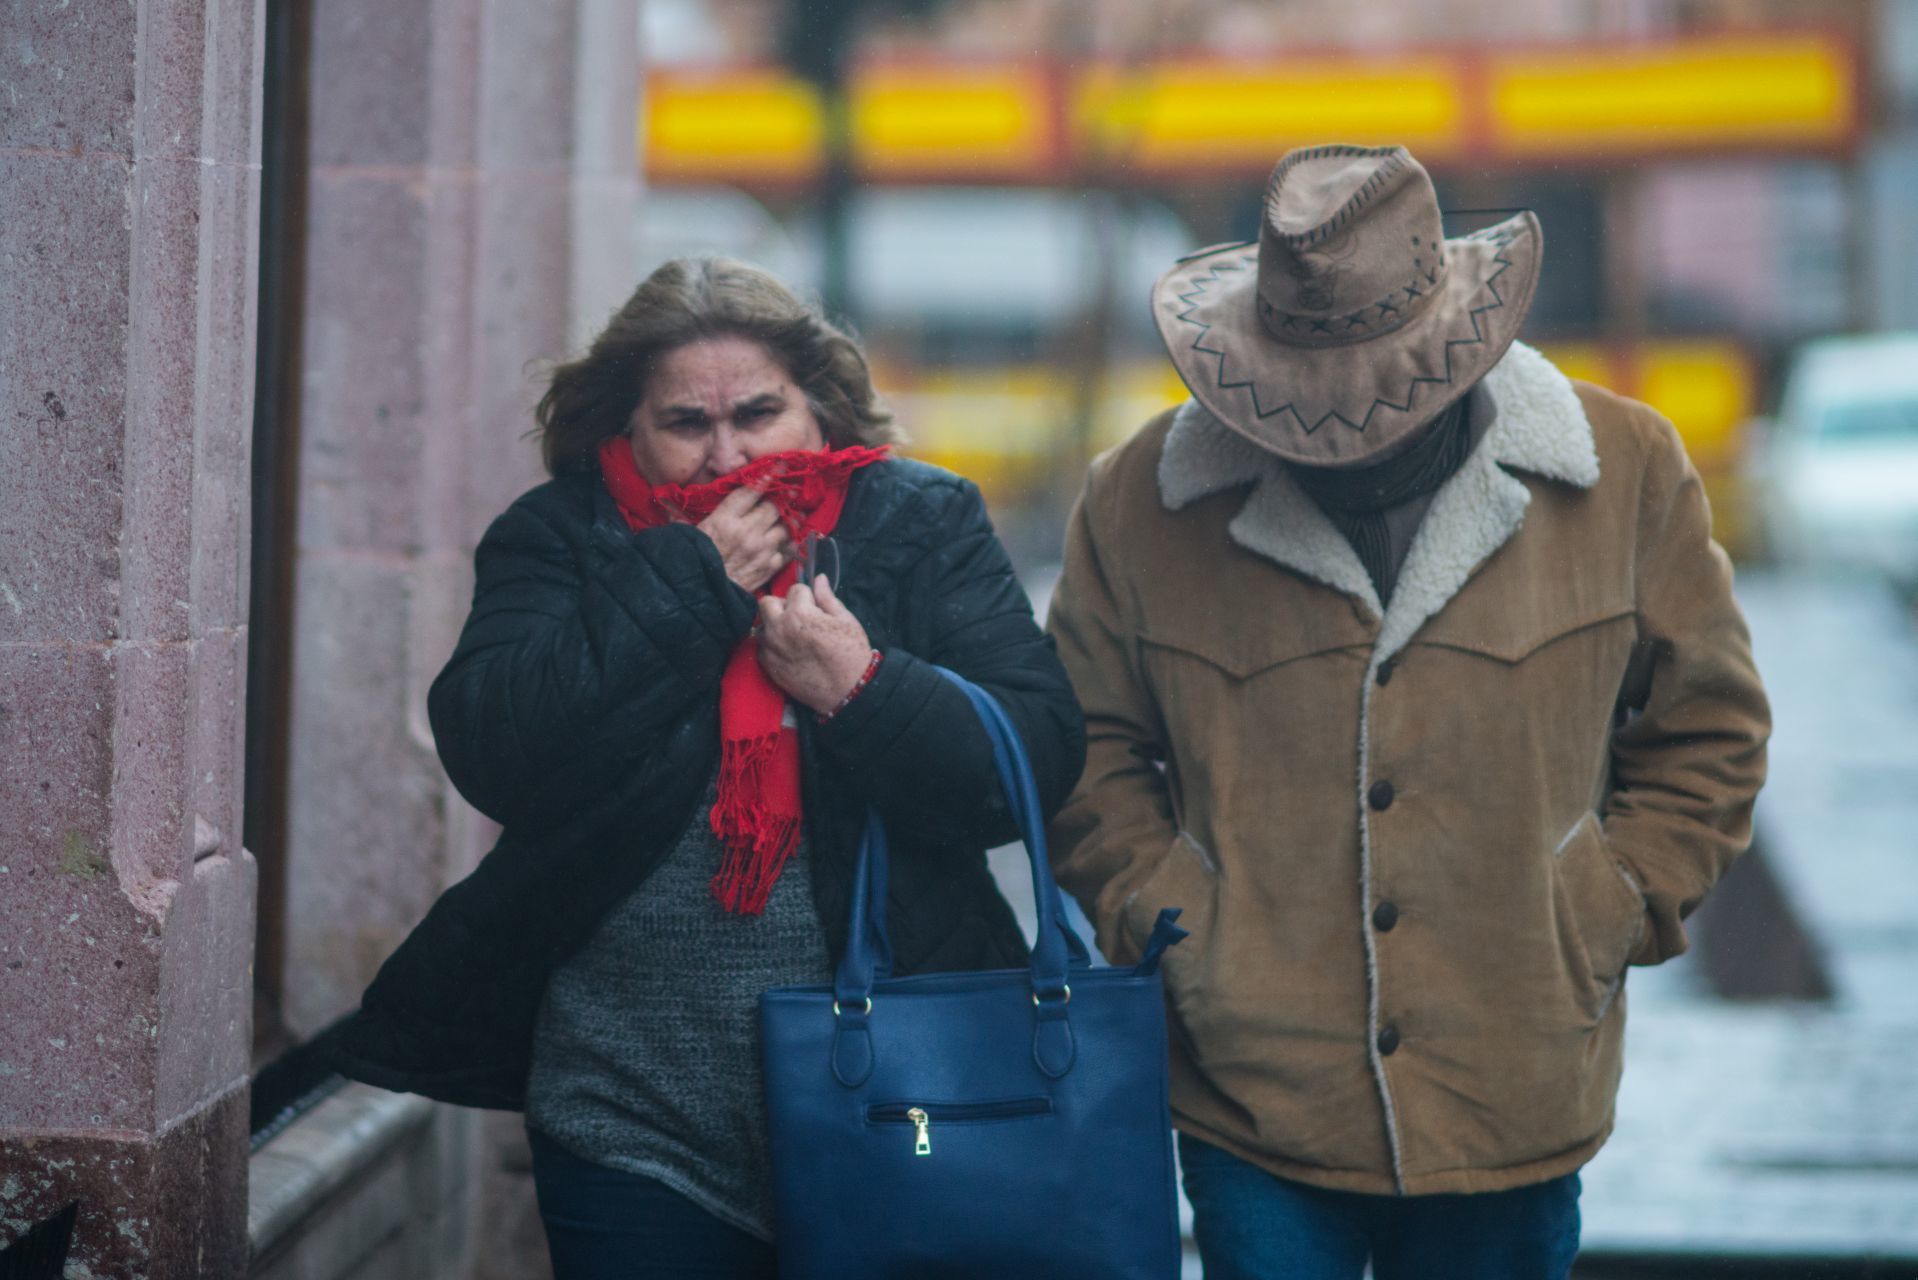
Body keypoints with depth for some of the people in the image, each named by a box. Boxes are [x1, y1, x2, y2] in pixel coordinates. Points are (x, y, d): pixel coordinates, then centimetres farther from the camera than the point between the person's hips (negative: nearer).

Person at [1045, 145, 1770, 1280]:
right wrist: (1166, 922, -3)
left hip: (1515, 1114, 1)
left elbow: (1707, 728, 9)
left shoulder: (1625, 470, -1)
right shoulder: (1143, 497, -1)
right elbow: (1087, 745, 9)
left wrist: (1605, 918, 0)